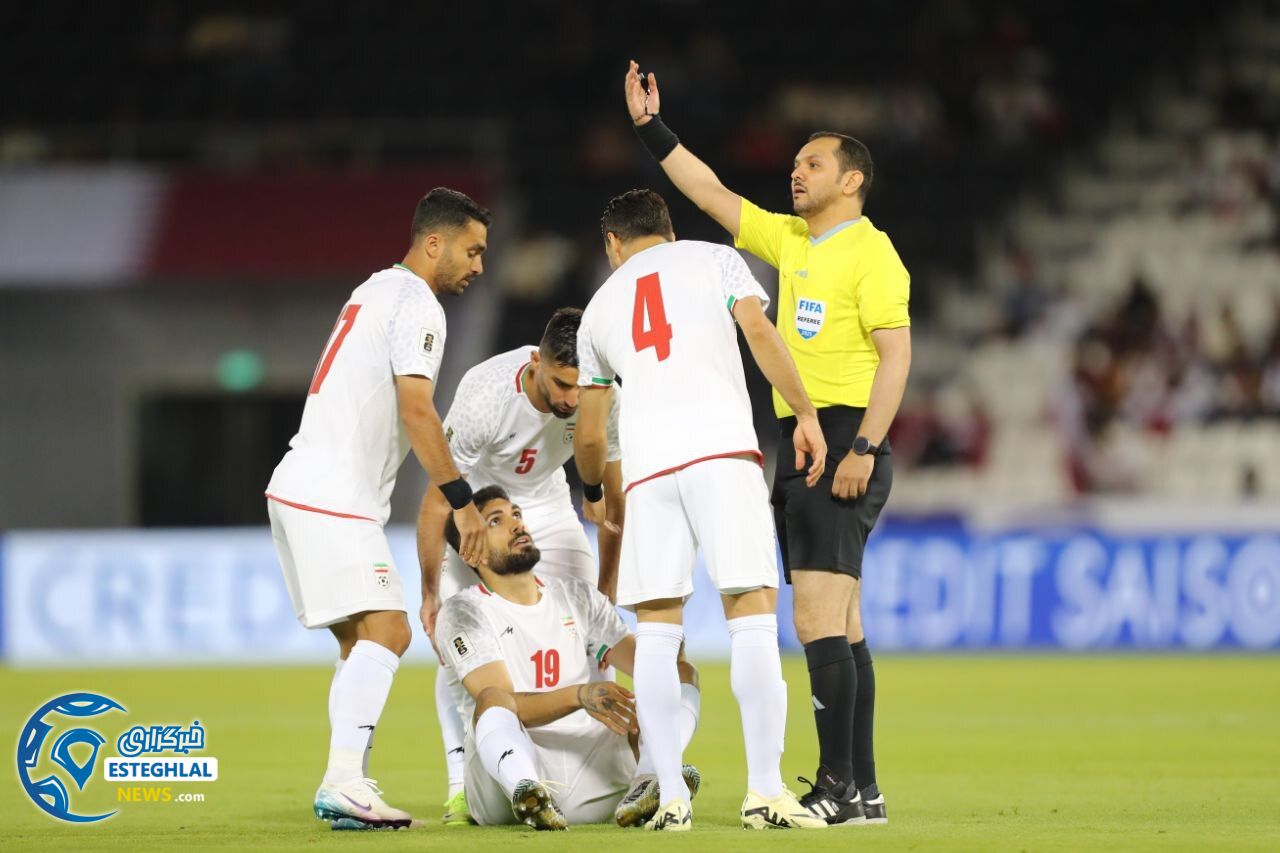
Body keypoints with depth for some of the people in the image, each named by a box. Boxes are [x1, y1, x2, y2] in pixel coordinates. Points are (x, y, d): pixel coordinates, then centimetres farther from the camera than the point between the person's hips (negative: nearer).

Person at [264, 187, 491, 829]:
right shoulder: (416, 305, -9)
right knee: (386, 630, -18)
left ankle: (345, 787, 9)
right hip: (333, 496, -10)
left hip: (300, 487, 10)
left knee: (360, 642, 13)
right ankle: (343, 780, -29)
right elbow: (415, 412, -18)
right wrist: (461, 502, -15)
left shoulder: (375, 291, 22)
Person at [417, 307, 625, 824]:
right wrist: (429, 593, -20)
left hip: (545, 504, 3)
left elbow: (614, 505, -11)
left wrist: (606, 594, -6)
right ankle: (462, 785, -14)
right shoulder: (483, 398, -38)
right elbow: (438, 500, -26)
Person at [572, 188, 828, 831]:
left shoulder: (600, 306, 26)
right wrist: (806, 415, 2)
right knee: (752, 615, -4)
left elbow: (588, 436, 32)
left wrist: (594, 493, 50)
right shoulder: (712, 259, 17)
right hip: (722, 444, -3)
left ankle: (671, 797, -2)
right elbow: (759, 330, -2)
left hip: (646, 461, 3)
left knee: (656, 630, 6)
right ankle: (765, 791, -12)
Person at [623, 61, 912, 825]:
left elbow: (896, 354, -16)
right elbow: (712, 194, 22)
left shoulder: (870, 251, -9)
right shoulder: (790, 240, 16)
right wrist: (652, 129, 18)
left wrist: (863, 448, -23)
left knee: (819, 620, -15)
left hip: (844, 442, -9)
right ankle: (862, 790, 11)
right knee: (841, 626, 8)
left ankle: (839, 786, -17)